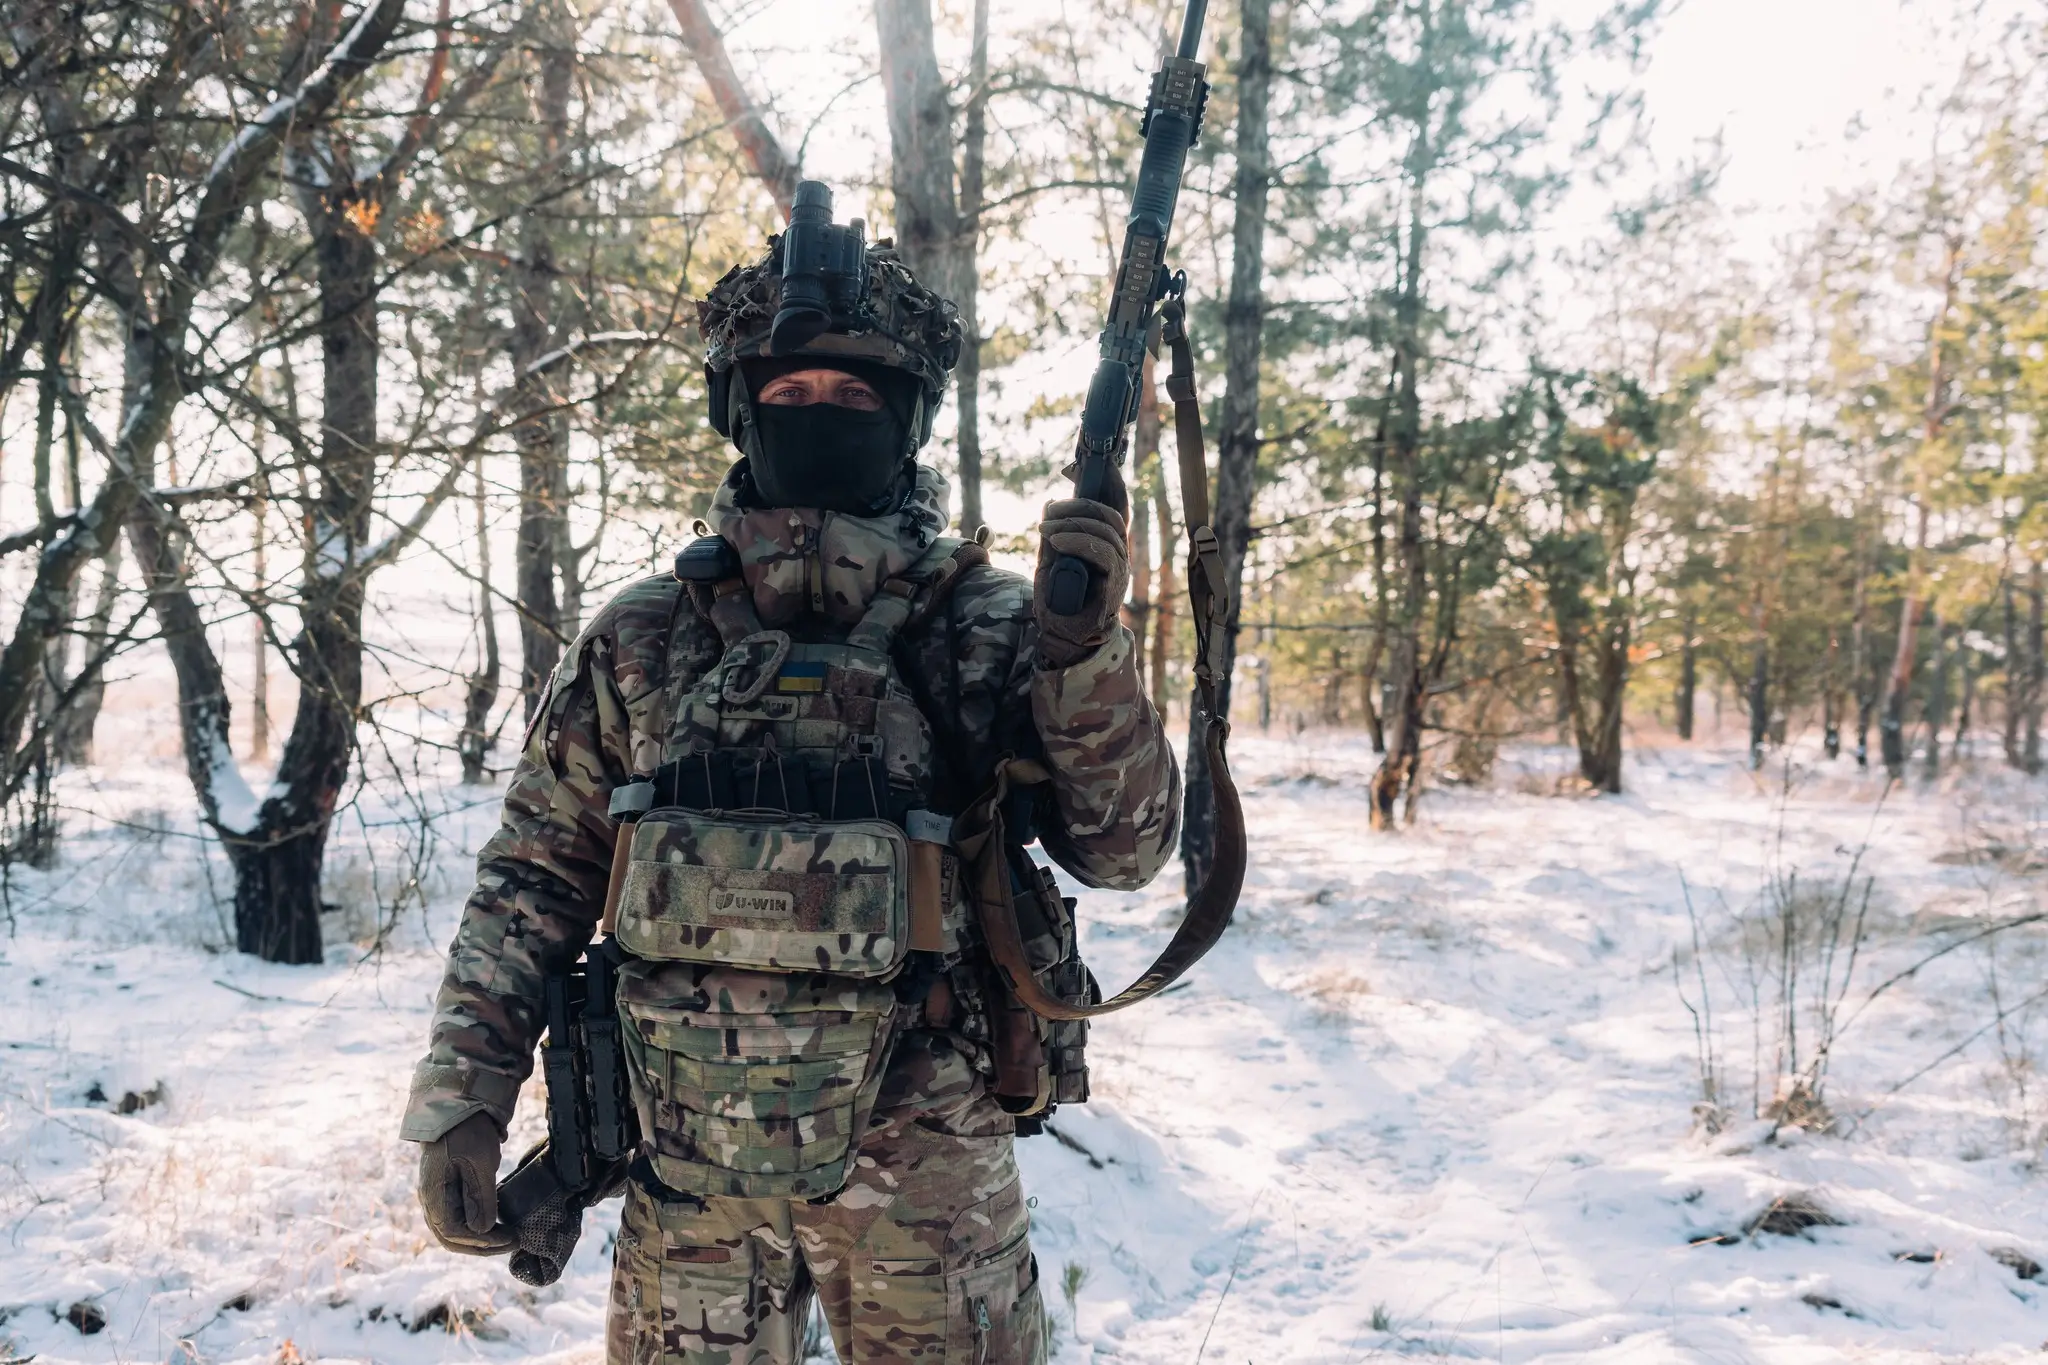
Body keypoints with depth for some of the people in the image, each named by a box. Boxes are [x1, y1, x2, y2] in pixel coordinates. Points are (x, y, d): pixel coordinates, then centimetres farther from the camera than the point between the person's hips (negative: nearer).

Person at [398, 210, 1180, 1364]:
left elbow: (1123, 848, -7)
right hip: (689, 1181, 2)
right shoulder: (644, 641, 2)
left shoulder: (986, 631, -3)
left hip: (924, 1176, -1)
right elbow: (535, 879, 7)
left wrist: (1084, 645, -21)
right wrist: (460, 1099, 1)